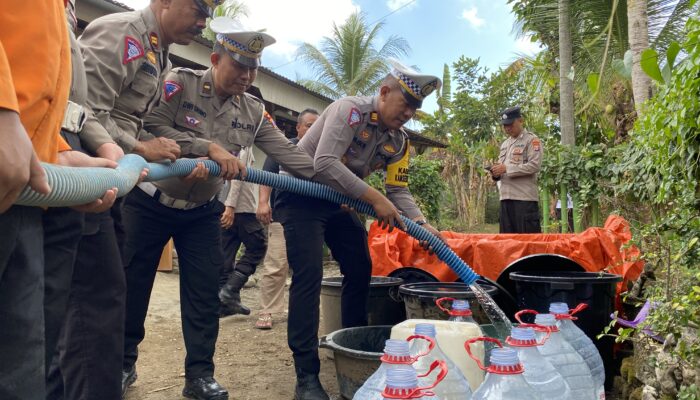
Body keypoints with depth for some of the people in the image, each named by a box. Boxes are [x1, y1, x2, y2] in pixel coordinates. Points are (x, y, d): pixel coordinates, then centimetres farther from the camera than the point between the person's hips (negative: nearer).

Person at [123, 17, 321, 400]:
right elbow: (153, 126, -25)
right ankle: (121, 362, 29)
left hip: (203, 212, 3)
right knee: (132, 284, 9)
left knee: (203, 293, 2)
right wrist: (211, 148, -31)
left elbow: (288, 153, -6)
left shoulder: (253, 111, -2)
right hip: (150, 202, -2)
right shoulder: (180, 82, -14)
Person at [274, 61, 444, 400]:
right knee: (309, 275, -16)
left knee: (361, 270, 8)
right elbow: (325, 164, -34)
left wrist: (422, 223, -19)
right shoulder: (351, 109, -23)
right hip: (300, 196, -8)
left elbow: (399, 191, -1)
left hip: (336, 202, 8)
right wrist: (376, 199, -34)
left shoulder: (399, 142, 0)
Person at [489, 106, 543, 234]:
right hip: (506, 196, 7)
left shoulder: (532, 140, -1)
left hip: (525, 197, -7)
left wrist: (506, 168, -16)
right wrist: (496, 172, 3)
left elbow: (534, 166, -13)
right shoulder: (505, 144, 23)